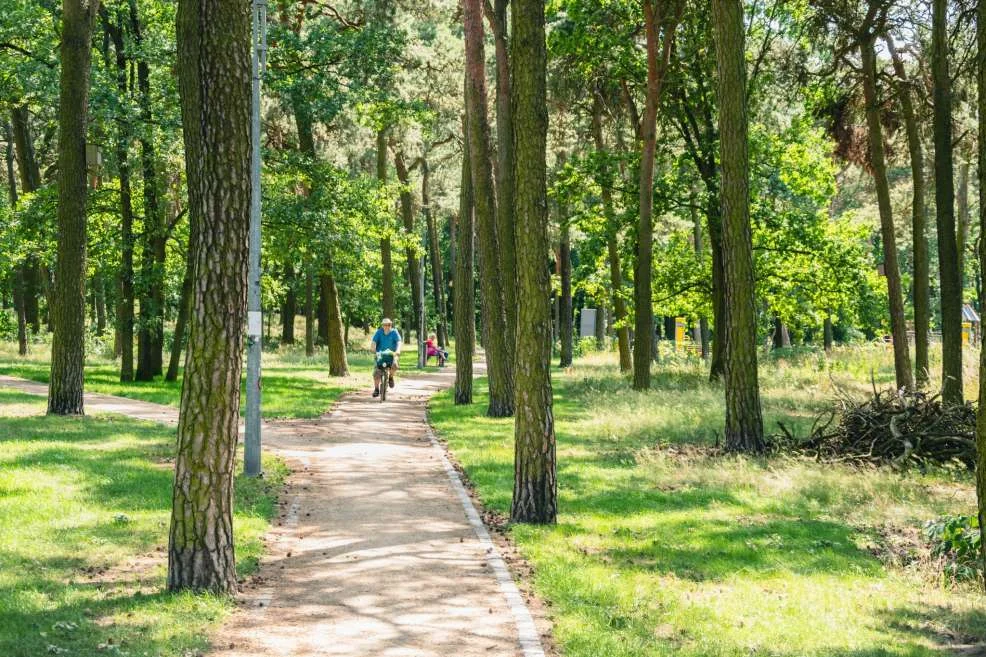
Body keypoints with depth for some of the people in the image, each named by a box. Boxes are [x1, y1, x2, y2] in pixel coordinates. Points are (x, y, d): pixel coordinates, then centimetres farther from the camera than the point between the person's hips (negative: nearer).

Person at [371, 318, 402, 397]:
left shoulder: (394, 332, -5)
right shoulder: (379, 332, -5)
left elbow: (399, 342, -17)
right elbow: (373, 342, -13)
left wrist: (398, 351, -35)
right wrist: (373, 351, -31)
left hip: (392, 354, -1)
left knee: (394, 365, -29)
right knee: (376, 372, -10)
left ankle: (391, 377, 1)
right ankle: (376, 389, 4)